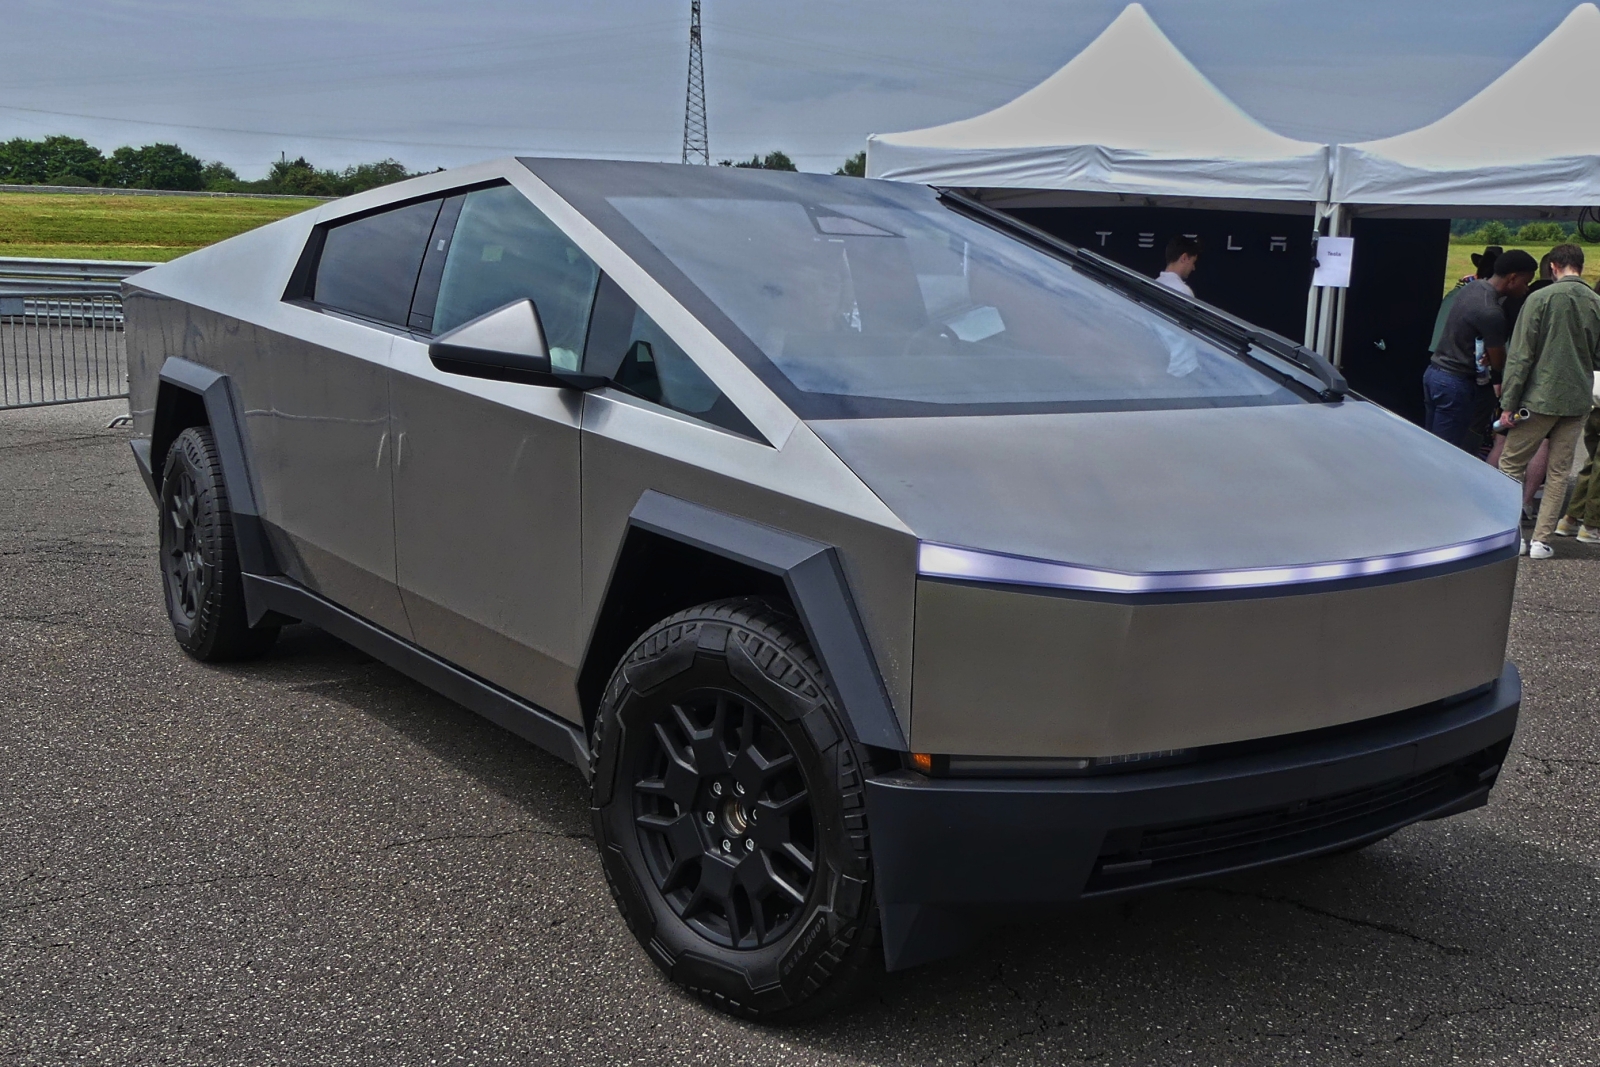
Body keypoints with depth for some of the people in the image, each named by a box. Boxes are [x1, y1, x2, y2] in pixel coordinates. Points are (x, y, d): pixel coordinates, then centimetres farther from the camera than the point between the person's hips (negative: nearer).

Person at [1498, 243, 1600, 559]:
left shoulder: (1541, 299, -9)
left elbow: (1521, 355, -10)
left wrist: (1508, 403, -7)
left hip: (1540, 399, -4)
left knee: (1511, 464, 7)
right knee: (1559, 472, 9)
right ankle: (1542, 540, 9)